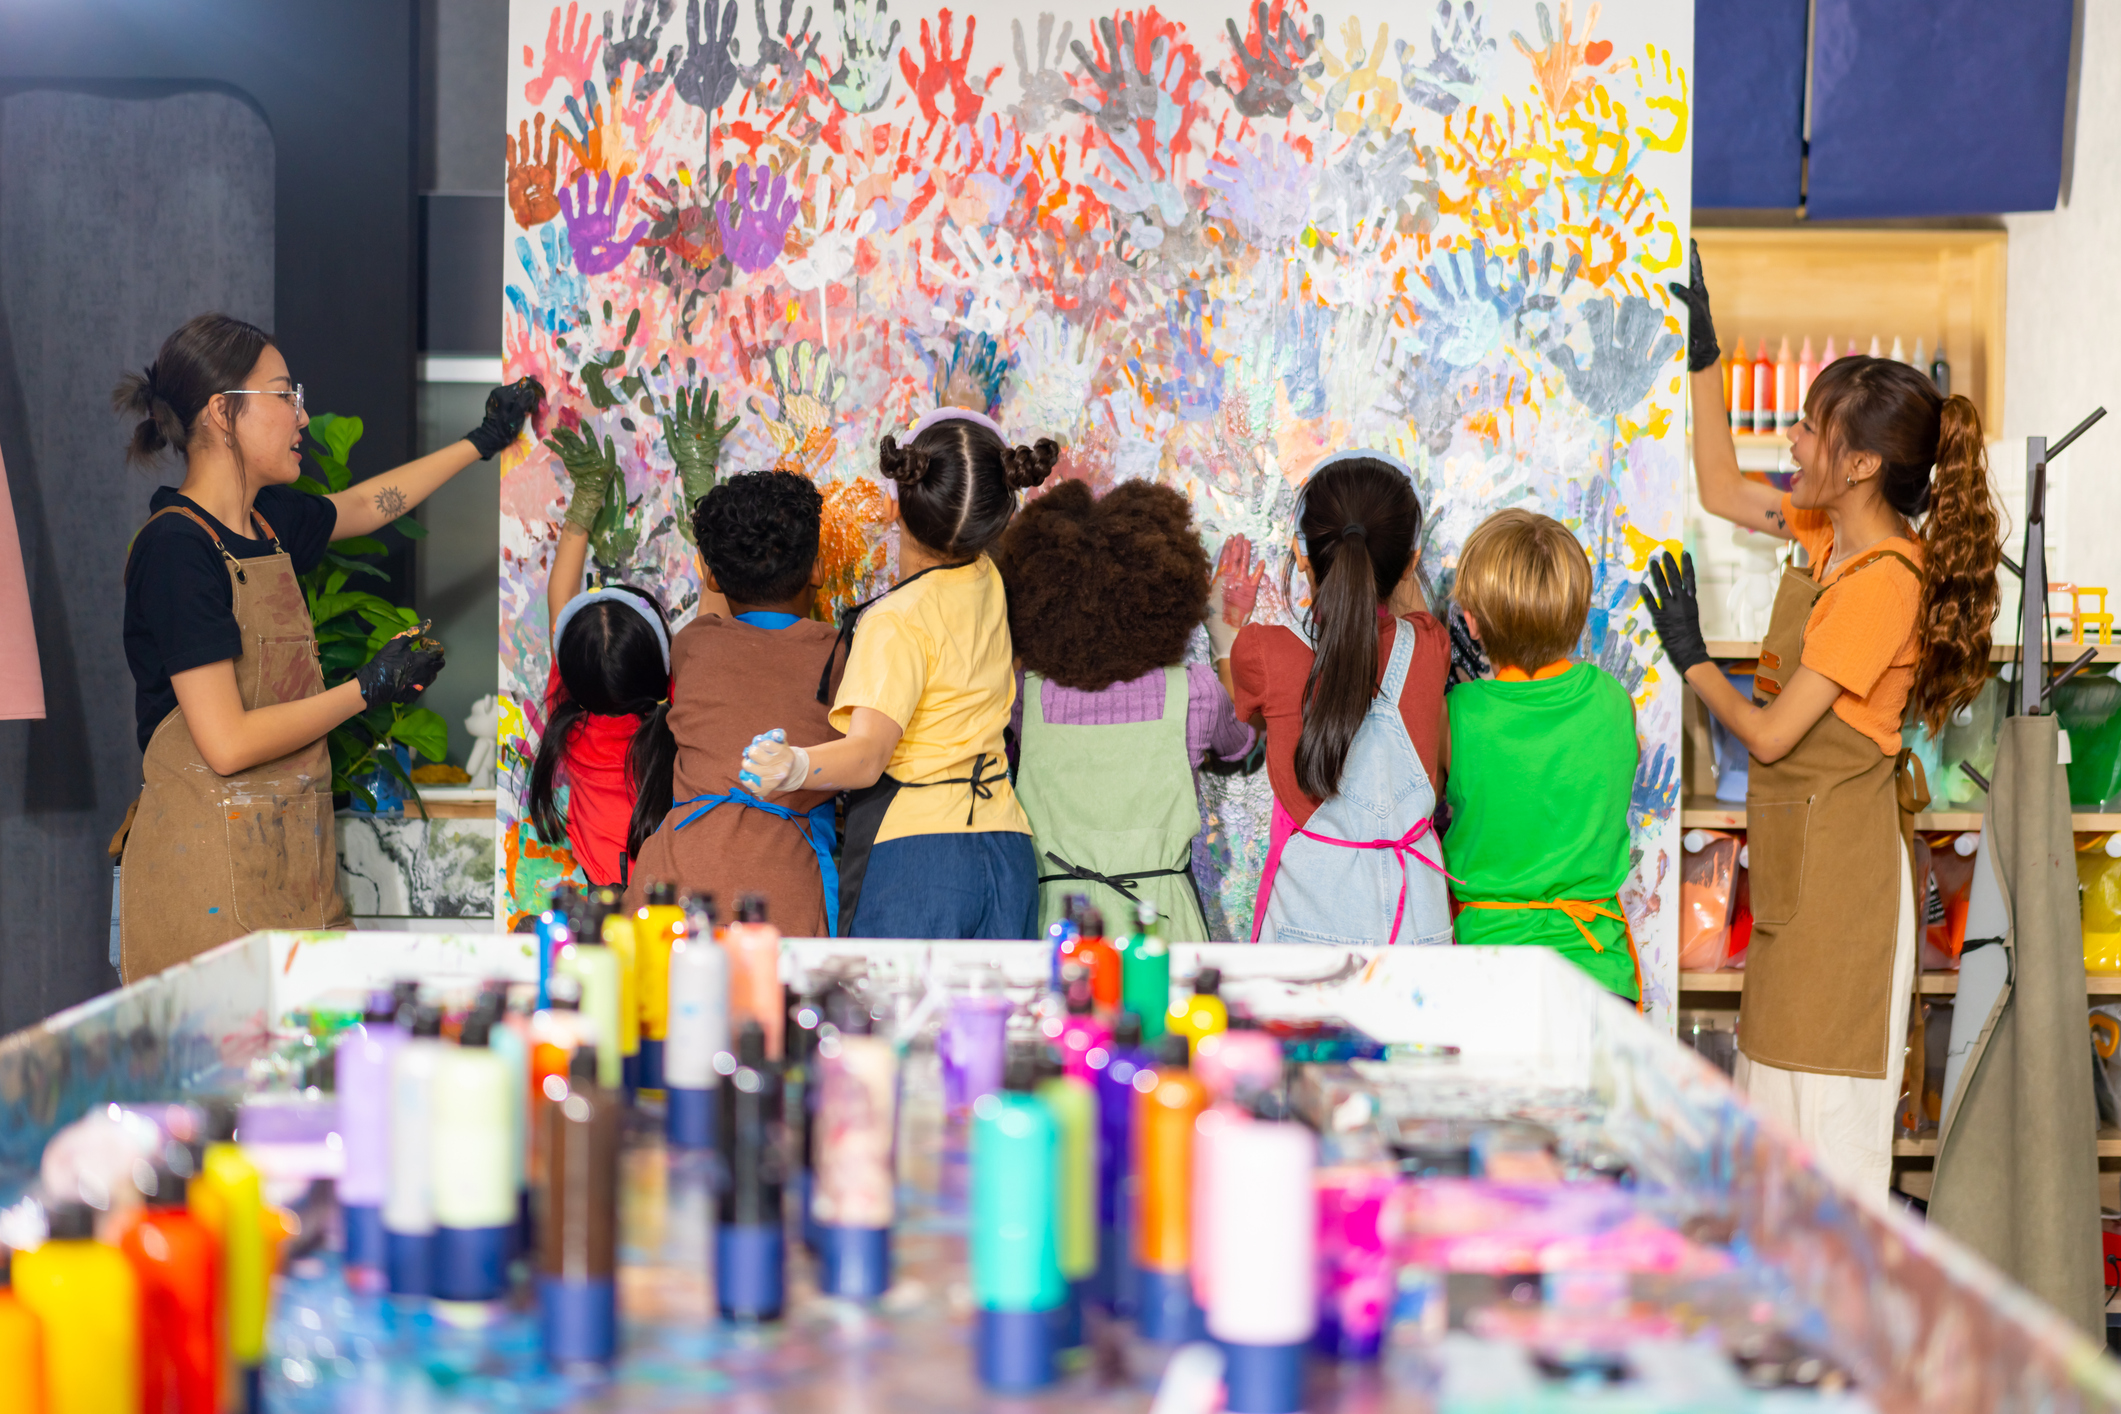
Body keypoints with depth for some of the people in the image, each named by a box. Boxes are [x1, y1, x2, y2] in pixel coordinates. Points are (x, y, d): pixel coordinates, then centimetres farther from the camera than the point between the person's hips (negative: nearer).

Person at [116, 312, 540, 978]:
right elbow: (227, 743, -18)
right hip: (210, 863, -8)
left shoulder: (268, 522, 11)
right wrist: (370, 688, -8)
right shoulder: (176, 547, -14)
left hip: (292, 846, 8)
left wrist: (484, 440, 41)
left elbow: (364, 503, 35)